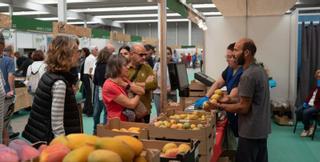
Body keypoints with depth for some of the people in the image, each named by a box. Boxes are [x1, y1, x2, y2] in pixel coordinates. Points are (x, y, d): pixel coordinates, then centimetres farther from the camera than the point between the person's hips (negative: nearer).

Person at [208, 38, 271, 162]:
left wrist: (220, 106, -11)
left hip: (250, 132, -9)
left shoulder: (247, 75, -21)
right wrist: (231, 99, 8)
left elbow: (243, 108, -20)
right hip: (262, 129, 9)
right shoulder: (260, 70, 9)